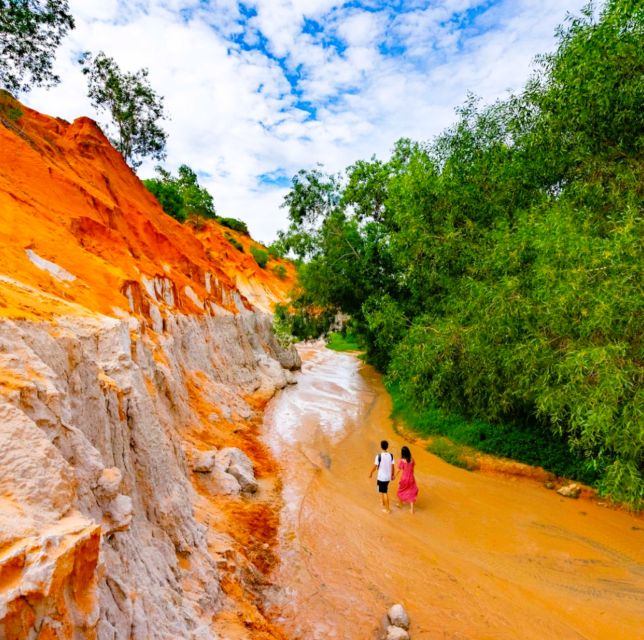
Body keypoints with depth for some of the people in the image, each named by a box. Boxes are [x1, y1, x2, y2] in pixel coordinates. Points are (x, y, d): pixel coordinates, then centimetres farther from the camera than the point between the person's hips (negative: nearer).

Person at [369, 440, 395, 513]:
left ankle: (387, 509, 12)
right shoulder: (391, 456, -6)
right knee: (383, 490, 28)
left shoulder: (379, 456, -20)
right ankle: (382, 501, 42)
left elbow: (374, 466, -14)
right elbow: (392, 467, -1)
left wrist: (371, 473, 3)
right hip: (388, 477, 5)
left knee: (385, 493, 6)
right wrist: (392, 475, 14)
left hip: (381, 477, -5)